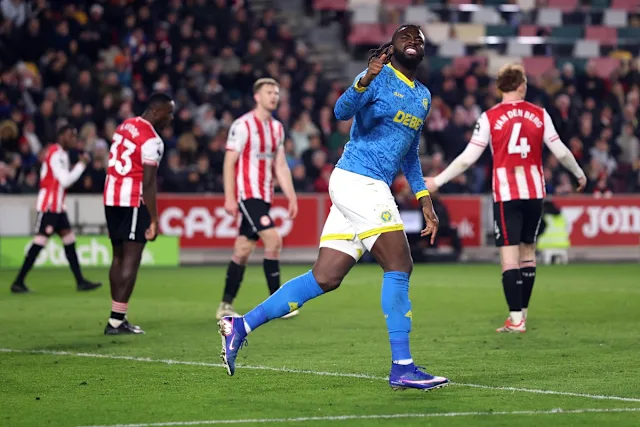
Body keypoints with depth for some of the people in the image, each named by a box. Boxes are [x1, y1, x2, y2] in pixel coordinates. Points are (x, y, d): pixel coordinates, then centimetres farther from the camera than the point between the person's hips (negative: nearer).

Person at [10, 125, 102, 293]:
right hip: (48, 205, -10)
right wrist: (82, 164, -11)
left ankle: (80, 281, 8)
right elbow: (65, 181, -18)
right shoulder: (56, 153, -14)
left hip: (57, 206, 10)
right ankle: (18, 282, -8)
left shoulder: (61, 154, 17)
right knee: (39, 242, -10)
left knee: (69, 241, 7)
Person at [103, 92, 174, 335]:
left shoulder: (125, 126, 11)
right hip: (133, 201, -8)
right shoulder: (151, 140, -14)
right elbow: (149, 183, -17)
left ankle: (117, 319, 15)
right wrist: (153, 220, -13)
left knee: (119, 256, 13)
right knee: (131, 260, -4)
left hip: (111, 197, 8)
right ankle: (116, 321, -6)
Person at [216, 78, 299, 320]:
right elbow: (229, 162, -10)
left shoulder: (277, 128, 13)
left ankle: (225, 306, 13)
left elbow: (281, 166, 16)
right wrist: (229, 197, -15)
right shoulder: (243, 125, -9)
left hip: (264, 196, 7)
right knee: (273, 240, -17)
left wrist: (291, 197, 9)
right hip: (247, 194, -7)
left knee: (243, 250, 8)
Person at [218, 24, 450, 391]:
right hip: (357, 179, -8)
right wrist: (364, 82, -42)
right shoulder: (378, 78, -6)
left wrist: (425, 200, 23)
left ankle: (241, 327, 10)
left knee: (325, 279, 5)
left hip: (369, 190, 8)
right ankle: (402, 368, -9)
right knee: (399, 267, -12)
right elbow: (342, 111, -23)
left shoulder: (423, 96, 20)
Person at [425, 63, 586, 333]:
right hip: (534, 192, 3)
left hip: (506, 194, -3)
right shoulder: (539, 115, 4)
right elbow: (561, 152, 5)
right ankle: (522, 314, 21)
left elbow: (468, 158, -6)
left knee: (509, 256, -5)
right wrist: (579, 174, 24)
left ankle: (516, 319, -11)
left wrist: (437, 181, 3)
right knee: (528, 252, 15)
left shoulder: (490, 117, -3)